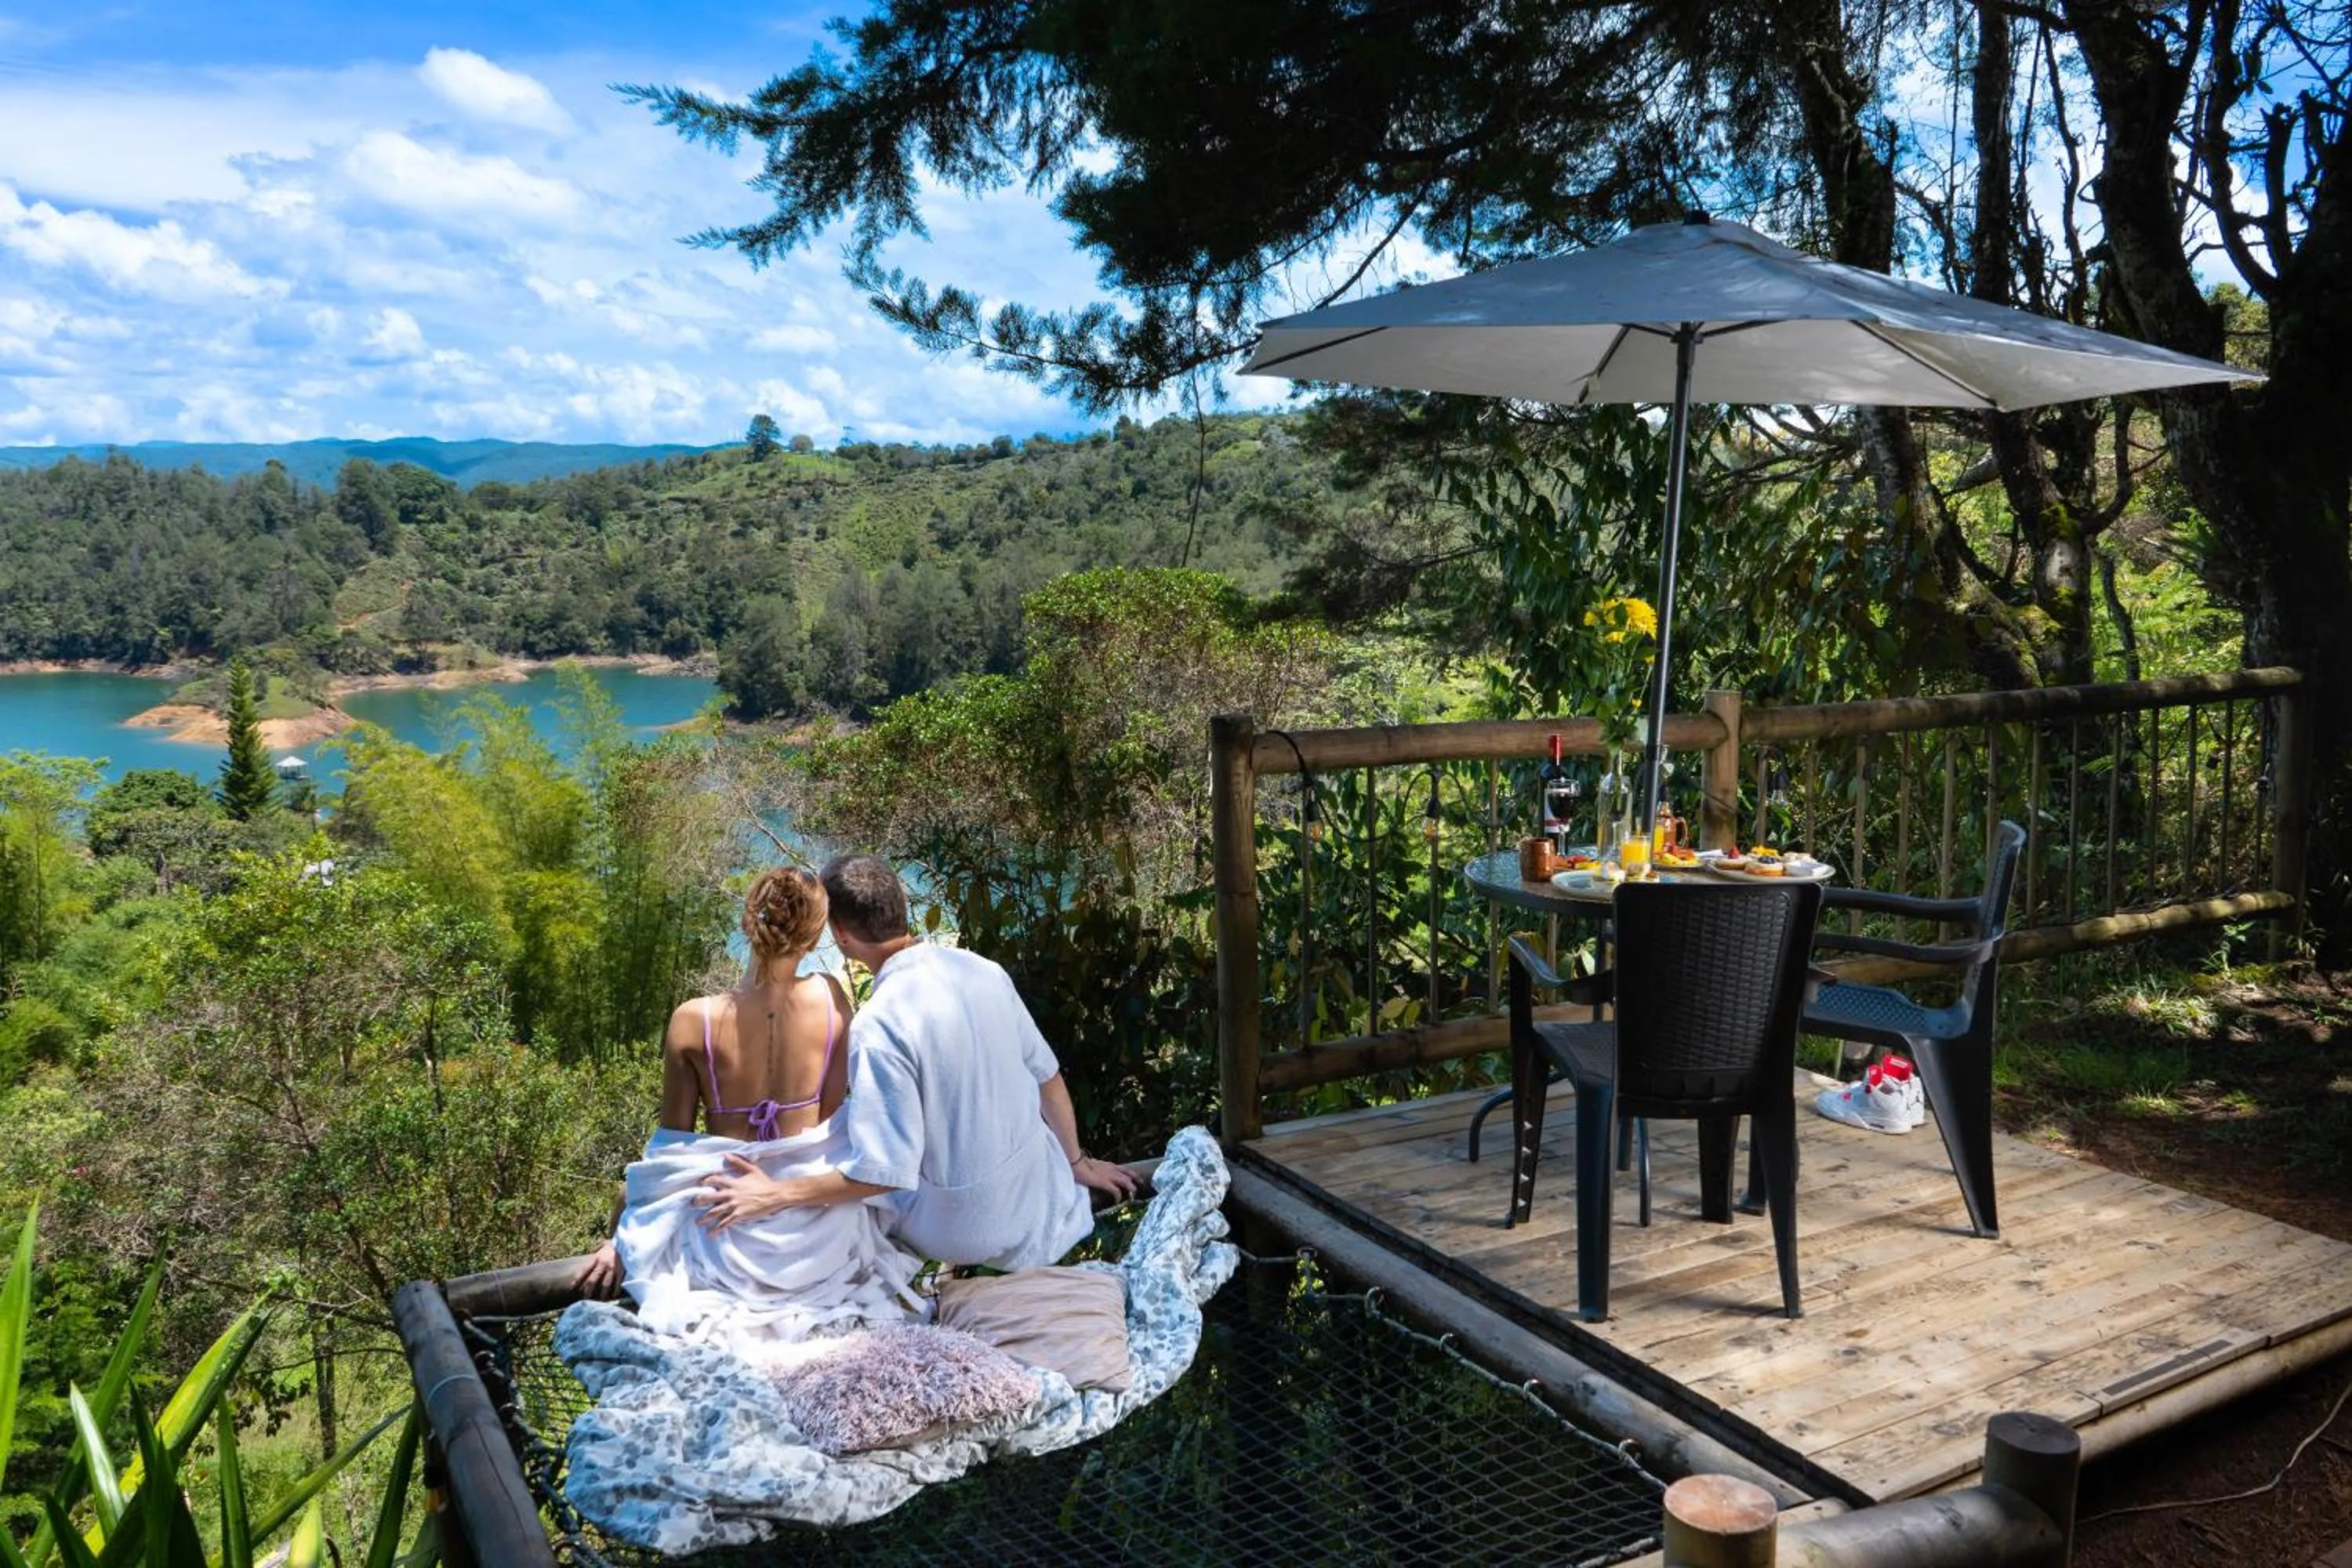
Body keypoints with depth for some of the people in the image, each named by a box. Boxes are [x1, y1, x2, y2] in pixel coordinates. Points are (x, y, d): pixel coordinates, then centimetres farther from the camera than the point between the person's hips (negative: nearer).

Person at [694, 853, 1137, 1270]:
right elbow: (1048, 1077, 3)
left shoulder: (879, 1025, -26)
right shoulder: (984, 970, -8)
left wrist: (774, 1196, -15)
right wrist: (1079, 1162, 18)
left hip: (962, 1229, -6)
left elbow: (885, 1172, -25)